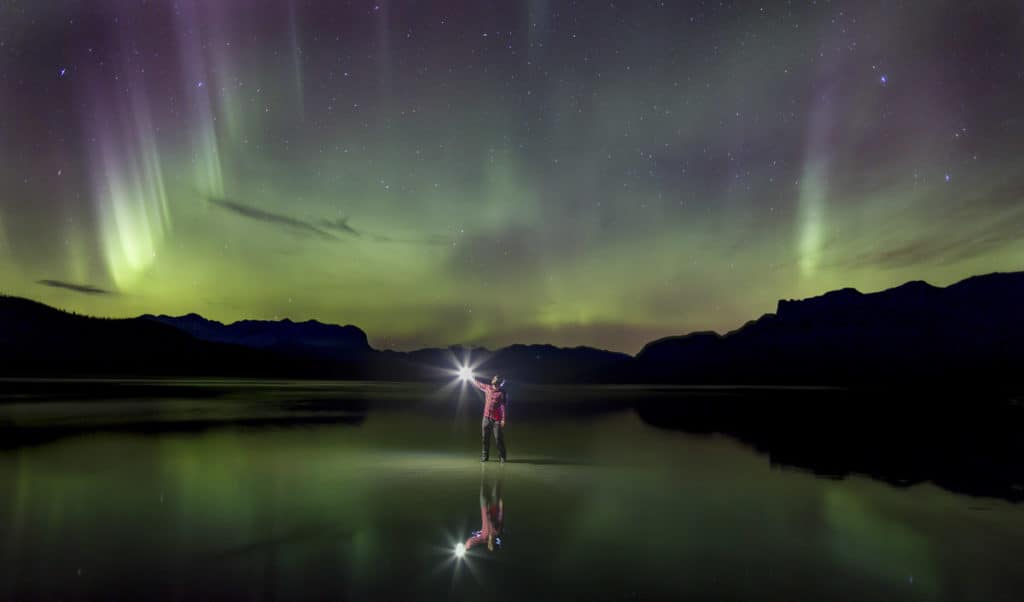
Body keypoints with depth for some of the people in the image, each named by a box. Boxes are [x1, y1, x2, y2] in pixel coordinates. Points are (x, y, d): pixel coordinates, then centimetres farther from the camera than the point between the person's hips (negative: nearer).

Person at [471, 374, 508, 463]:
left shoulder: (503, 393, -7)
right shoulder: (487, 388, 7)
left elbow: (504, 407, -11)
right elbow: (477, 383, 22)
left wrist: (504, 419, -16)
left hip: (497, 419, -5)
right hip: (486, 417, 5)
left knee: (499, 438, -5)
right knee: (485, 438, 8)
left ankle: (502, 457, 7)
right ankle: (484, 456, 19)